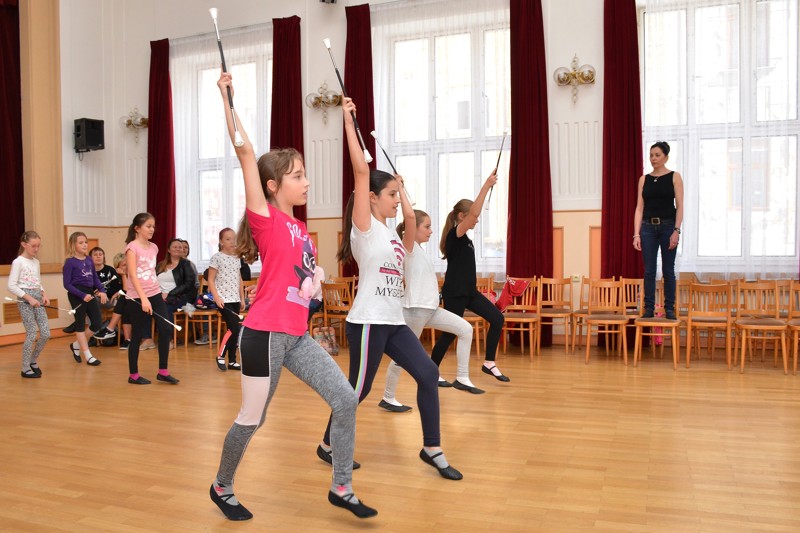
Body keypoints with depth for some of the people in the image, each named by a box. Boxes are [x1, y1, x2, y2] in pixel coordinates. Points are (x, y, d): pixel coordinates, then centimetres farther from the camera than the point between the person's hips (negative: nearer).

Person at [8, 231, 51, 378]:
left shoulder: (36, 262, 12)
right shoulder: (18, 262, -9)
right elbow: (11, 286, -14)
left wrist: (43, 295, 2)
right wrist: (29, 297, -18)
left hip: (37, 298, 6)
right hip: (25, 300, -6)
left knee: (46, 334, 1)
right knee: (31, 335, -6)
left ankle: (33, 360, 22)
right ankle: (25, 368, 7)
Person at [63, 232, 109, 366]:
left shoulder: (89, 260, 7)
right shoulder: (70, 262, -10)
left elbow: (95, 278, 14)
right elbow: (67, 284, -11)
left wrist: (102, 291, -1)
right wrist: (82, 295, -19)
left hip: (90, 293, 6)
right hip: (76, 294, -6)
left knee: (97, 324, 4)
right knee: (81, 324, 5)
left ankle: (76, 345, 25)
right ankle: (88, 355, 12)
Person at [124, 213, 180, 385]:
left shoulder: (154, 247, 9)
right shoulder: (132, 247, -11)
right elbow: (133, 275, -20)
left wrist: (151, 297, 16)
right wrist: (143, 298, -29)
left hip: (155, 294, 6)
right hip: (137, 297, -6)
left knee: (166, 329, -1)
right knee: (137, 335, 3)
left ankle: (163, 371, 10)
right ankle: (133, 375, 17)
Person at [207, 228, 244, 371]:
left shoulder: (237, 258, 11)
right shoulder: (217, 257, -6)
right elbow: (211, 280, -7)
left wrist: (242, 298, 15)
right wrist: (216, 297, -17)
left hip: (235, 299, 6)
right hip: (223, 300, -6)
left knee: (234, 330, 7)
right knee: (234, 329, -13)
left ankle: (232, 361, 15)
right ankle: (220, 356, 4)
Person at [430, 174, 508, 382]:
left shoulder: (464, 238, 10)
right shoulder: (455, 234, -16)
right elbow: (474, 212, -27)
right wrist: (486, 185, -28)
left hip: (469, 291, 10)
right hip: (454, 293, -9)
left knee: (497, 318, 0)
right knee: (450, 333, -1)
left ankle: (489, 363, 7)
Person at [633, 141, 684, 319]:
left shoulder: (674, 177, 1)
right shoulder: (644, 179, 8)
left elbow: (680, 206, -4)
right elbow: (639, 207, 5)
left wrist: (676, 231, -14)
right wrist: (636, 234, -2)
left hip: (668, 226, -2)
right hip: (648, 227, 2)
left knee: (668, 270, 4)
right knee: (649, 271, 3)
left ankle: (669, 308, 13)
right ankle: (649, 308, 10)